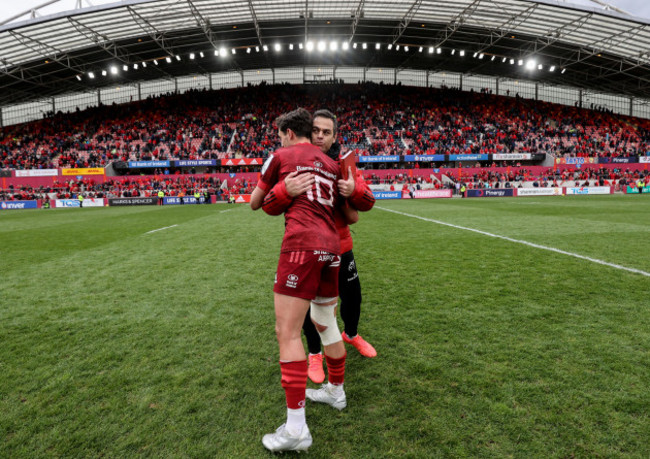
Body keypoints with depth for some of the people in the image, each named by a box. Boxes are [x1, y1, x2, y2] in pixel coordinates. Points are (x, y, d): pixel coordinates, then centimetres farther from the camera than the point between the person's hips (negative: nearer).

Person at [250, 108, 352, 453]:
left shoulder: (281, 156, 7)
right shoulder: (331, 164, 21)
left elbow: (255, 204, 16)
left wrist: (276, 195, 35)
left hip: (301, 244, -7)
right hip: (331, 246, 7)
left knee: (287, 332, -4)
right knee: (326, 322, 21)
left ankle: (296, 428, -1)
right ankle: (336, 391, 37)